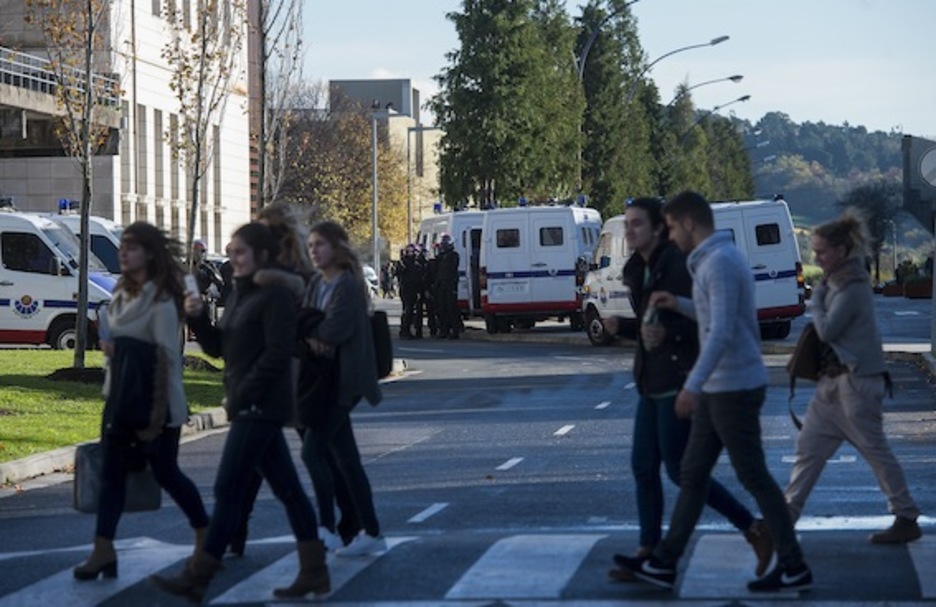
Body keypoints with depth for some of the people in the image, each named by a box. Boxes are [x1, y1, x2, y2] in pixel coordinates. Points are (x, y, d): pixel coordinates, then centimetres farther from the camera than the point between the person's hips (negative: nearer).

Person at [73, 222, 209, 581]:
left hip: (154, 399, -8)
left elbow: (167, 355, -17)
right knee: (112, 470, 3)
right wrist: (109, 346, 3)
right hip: (121, 394, 8)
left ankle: (205, 534, 23)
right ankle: (103, 551, 2)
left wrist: (159, 409, -18)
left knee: (165, 471, 3)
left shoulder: (161, 299, -14)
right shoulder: (123, 293, 11)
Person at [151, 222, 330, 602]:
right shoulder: (242, 294, 16)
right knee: (287, 489, 11)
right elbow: (218, 347, 16)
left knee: (228, 490, -9)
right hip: (253, 408, 10)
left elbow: (277, 353, -19)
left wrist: (242, 395, -18)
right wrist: (198, 317, -1)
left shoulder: (276, 294, -12)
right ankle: (314, 573, 15)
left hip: (260, 407, -9)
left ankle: (197, 578, -8)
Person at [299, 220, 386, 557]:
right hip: (322, 378, 9)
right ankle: (371, 532, 14)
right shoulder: (316, 283, 13)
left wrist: (306, 331, -6)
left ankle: (326, 526, -8)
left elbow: (335, 330, -21)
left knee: (313, 450, -14)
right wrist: (312, 337, -14)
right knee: (346, 458, 9)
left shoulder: (348, 285, -12)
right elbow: (301, 321, 6)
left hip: (343, 380, -9)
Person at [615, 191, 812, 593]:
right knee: (692, 473, 10)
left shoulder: (720, 262, -18)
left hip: (734, 388, -10)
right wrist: (679, 304, 16)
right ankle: (664, 563, 14)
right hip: (721, 388, 10)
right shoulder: (720, 259, 14)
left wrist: (693, 385, -31)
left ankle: (793, 567, 6)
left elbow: (722, 331, -26)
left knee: (754, 478, -2)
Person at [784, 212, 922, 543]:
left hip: (856, 381, -10)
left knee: (876, 451, -2)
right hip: (834, 379, 10)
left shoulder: (852, 288, -17)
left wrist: (816, 300, -6)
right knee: (809, 447, 8)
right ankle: (787, 513, 12)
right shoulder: (836, 282, 12)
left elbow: (827, 330, -19)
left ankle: (907, 519, 6)